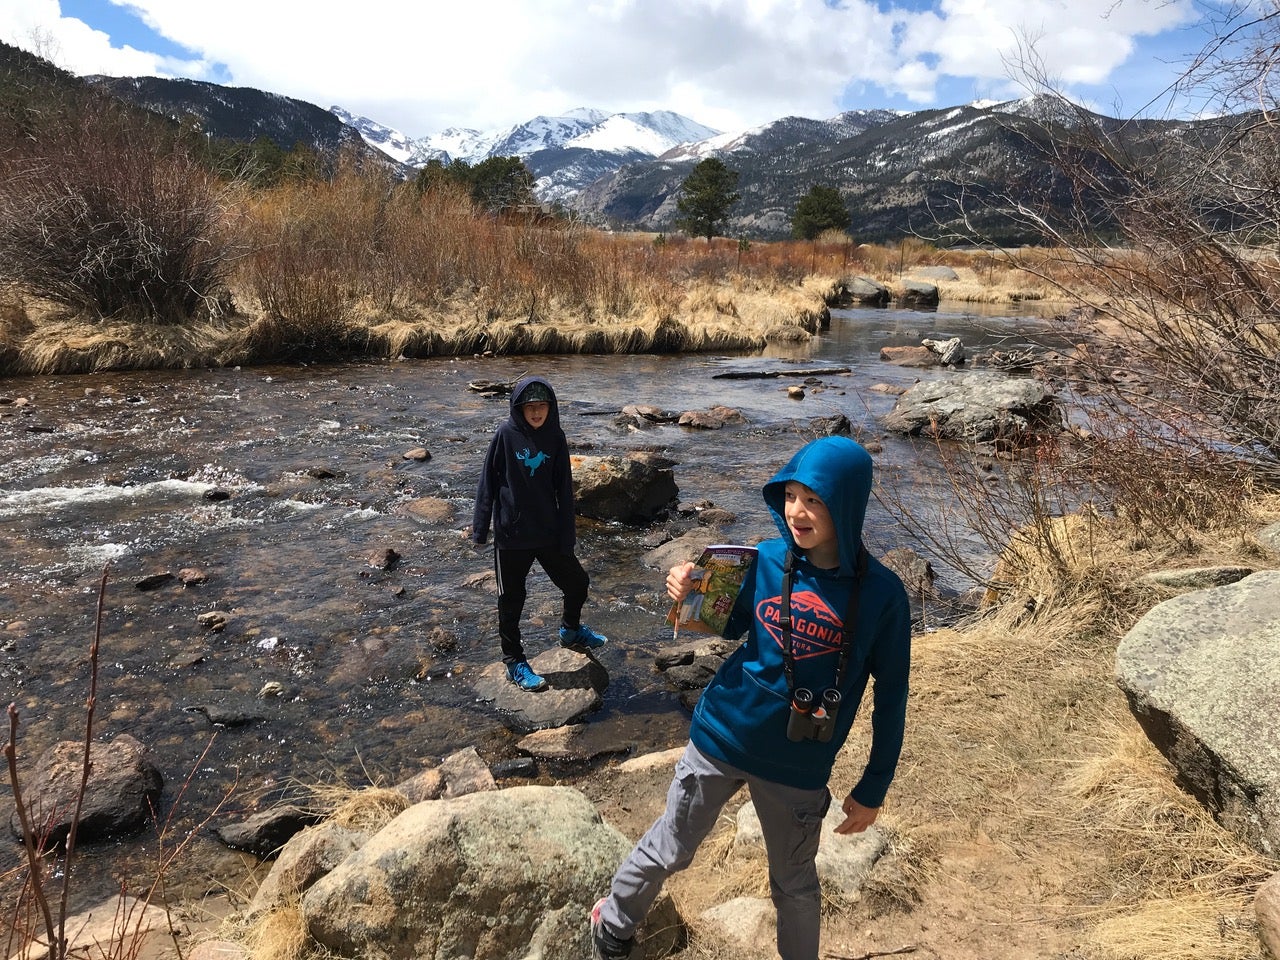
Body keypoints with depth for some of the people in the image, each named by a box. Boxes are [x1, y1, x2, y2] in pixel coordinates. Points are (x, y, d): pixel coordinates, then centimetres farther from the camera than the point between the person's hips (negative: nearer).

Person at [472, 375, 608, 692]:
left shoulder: (556, 438, -1)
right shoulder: (506, 434, -10)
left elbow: (564, 490, 1)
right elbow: (488, 483, -5)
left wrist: (567, 535, -1)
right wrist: (480, 528, -6)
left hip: (549, 533, 3)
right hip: (511, 535, -3)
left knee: (577, 583, 13)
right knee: (512, 600, 8)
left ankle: (571, 631, 42)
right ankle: (514, 662, 27)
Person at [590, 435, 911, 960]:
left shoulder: (881, 593, -17)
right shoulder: (767, 560, -12)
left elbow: (890, 696, -6)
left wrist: (872, 790, -1)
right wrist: (693, 595, -15)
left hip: (798, 767, -1)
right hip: (721, 737, 2)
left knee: (795, 884, 19)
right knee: (668, 849, 19)